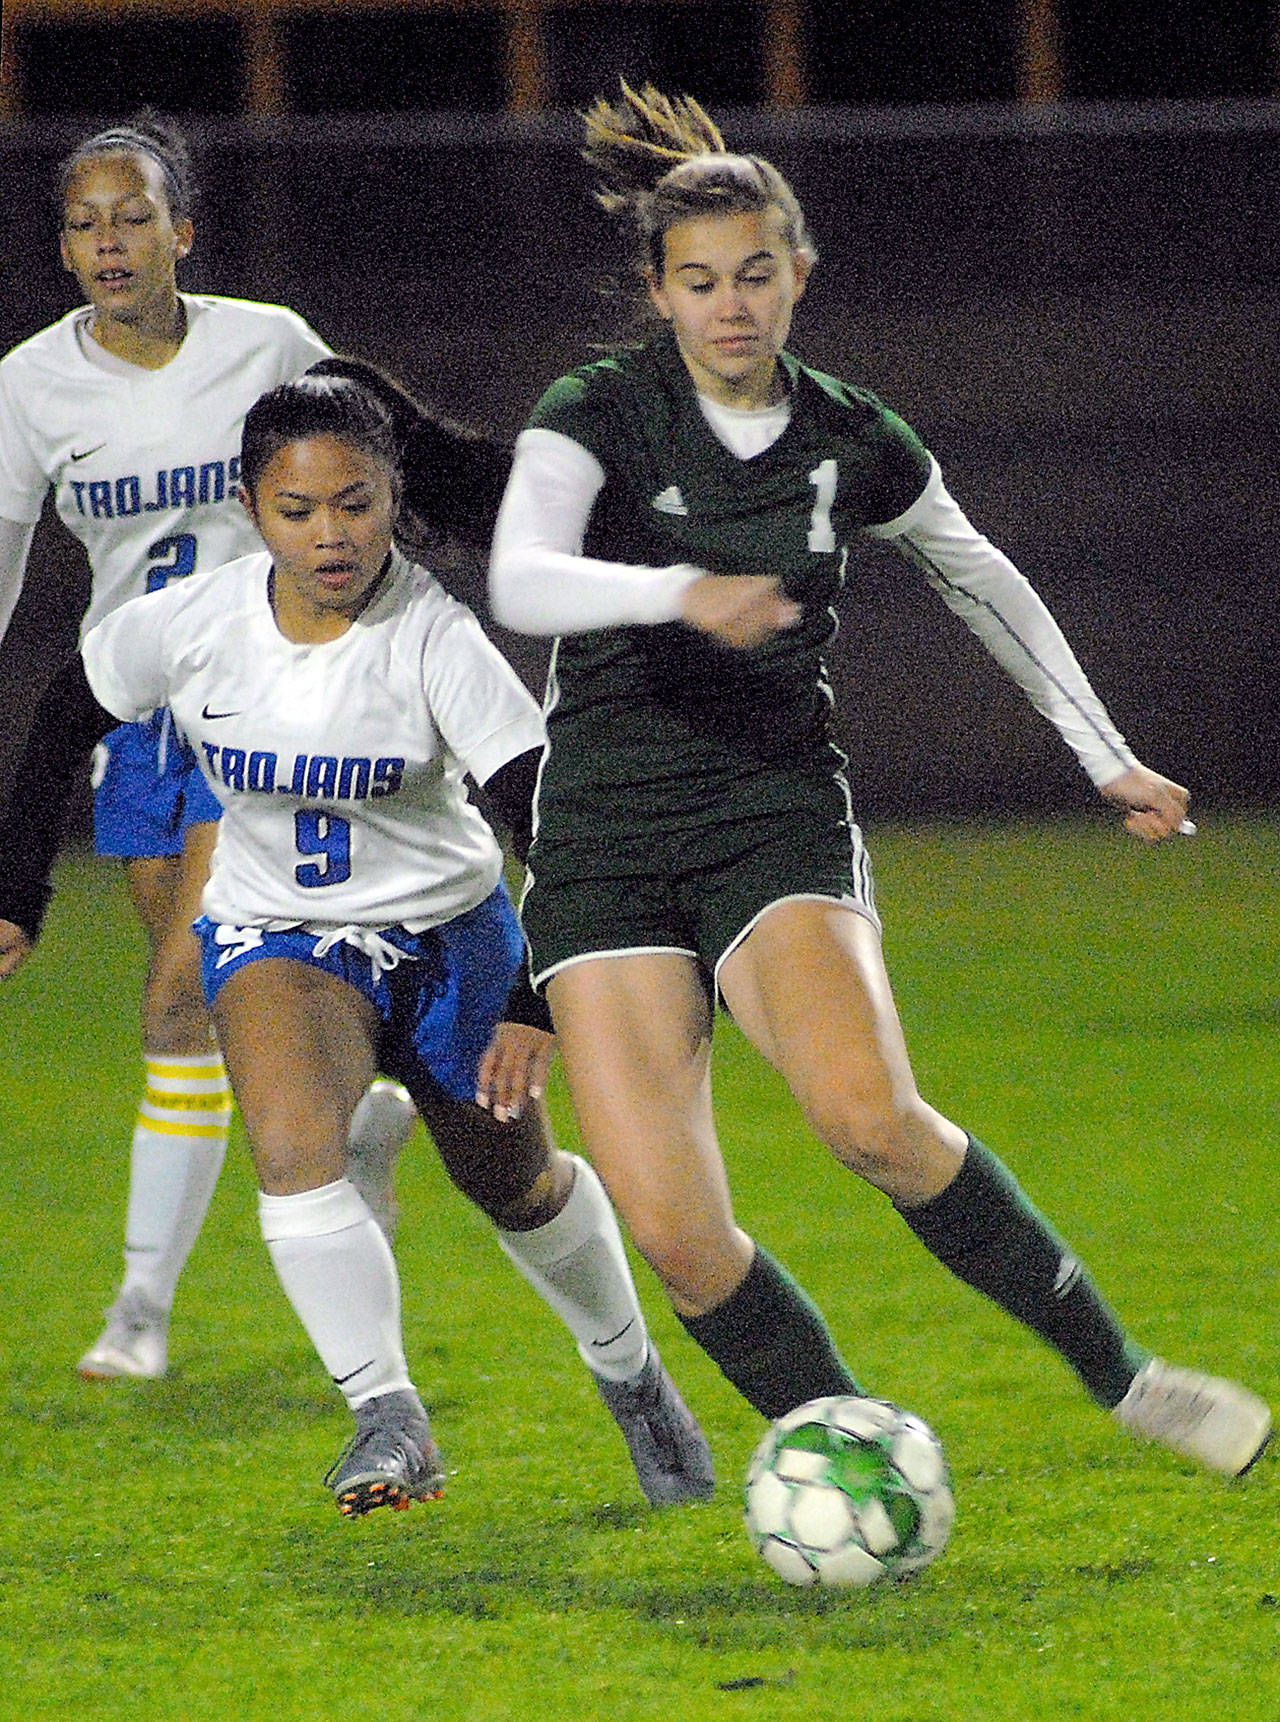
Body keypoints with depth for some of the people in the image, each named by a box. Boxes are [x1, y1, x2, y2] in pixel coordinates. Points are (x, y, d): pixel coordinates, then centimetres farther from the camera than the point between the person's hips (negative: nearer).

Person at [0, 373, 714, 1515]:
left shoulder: (436, 637, -25)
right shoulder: (188, 625, -16)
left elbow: (549, 821, -29)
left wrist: (538, 1004, -39)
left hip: (448, 934, -1)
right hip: (276, 939, 1)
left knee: (518, 1186, 17)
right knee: (293, 1147, -30)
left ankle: (629, 1372, 47)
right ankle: (388, 1420, -25)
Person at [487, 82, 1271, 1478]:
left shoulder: (849, 445, 4)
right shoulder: (596, 416, -6)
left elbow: (984, 582, 22)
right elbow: (520, 582, -25)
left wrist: (1106, 757, 26)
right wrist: (682, 594, -43)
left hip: (779, 824, 0)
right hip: (605, 848, 0)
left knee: (869, 1117, -28)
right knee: (670, 1228, -17)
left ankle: (1118, 1373, -14)